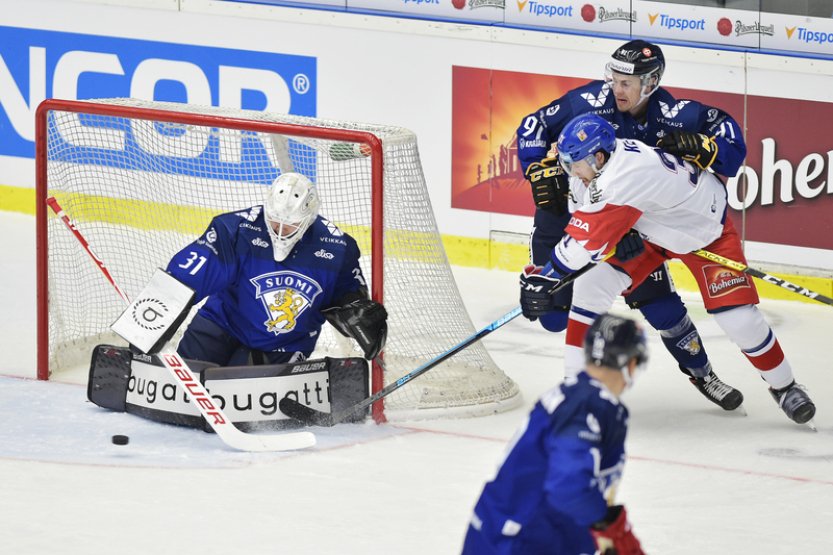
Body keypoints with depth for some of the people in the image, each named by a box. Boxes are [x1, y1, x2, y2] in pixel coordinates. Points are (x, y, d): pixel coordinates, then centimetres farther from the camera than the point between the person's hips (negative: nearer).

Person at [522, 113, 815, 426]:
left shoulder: (624, 175, -42)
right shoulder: (592, 164, -17)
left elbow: (585, 241, -40)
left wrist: (547, 275, -35)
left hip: (707, 230, -7)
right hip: (646, 230, 7)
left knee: (737, 317, -12)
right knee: (591, 284, -11)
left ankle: (784, 386, 13)